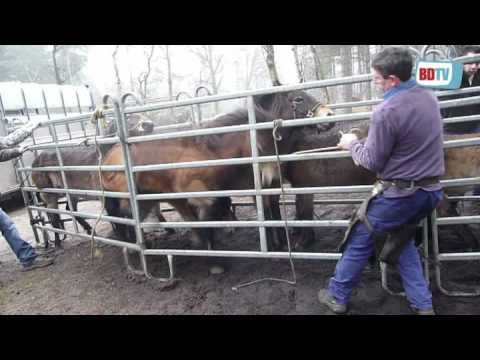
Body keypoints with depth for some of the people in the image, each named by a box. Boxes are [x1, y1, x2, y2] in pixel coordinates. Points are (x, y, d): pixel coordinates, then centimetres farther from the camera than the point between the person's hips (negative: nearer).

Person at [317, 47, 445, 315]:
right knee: (403, 242, 26)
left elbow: (372, 162, -14)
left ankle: (338, 297, 24)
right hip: (431, 191, 8)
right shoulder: (430, 98, 4)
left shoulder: (386, 112, -22)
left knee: (360, 242, 9)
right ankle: (423, 304, 26)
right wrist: (366, 143, 16)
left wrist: (353, 144, 4)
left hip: (399, 194, -7)